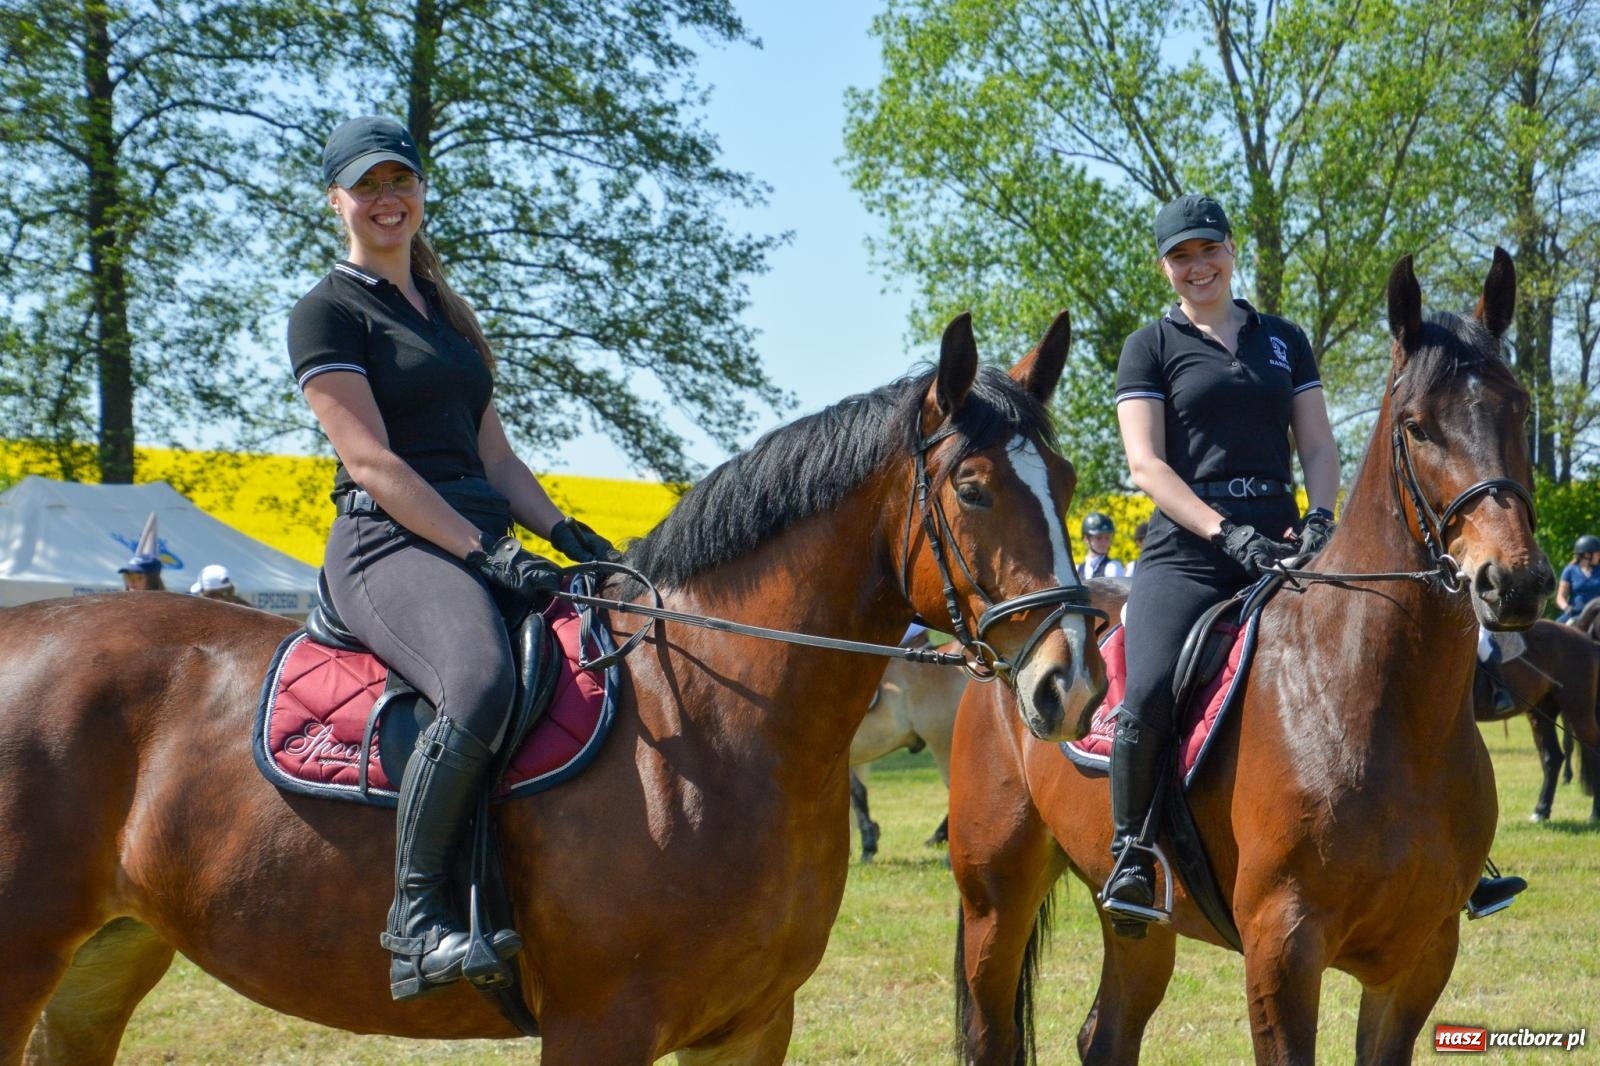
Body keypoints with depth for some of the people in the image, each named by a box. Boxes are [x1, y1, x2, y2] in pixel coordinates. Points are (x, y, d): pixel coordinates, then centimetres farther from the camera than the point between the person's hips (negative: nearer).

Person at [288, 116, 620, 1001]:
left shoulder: (447, 313, 24)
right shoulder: (329, 312, 0)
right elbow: (371, 462, -11)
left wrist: (564, 531, 3)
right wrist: (484, 553, -19)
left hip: (480, 541, 8)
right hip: (390, 543, -8)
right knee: (482, 684, -37)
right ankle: (415, 916, -25)